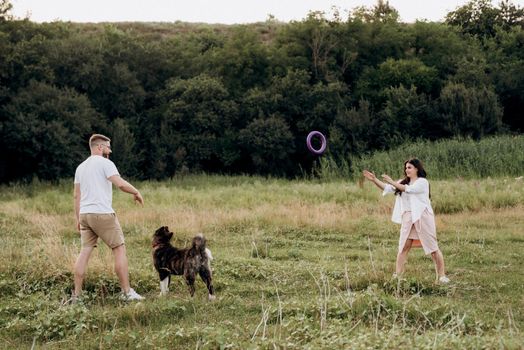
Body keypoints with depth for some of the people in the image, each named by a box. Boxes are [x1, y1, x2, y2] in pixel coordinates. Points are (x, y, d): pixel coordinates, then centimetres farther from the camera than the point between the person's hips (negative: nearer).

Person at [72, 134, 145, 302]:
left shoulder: (81, 167, 18)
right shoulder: (104, 163, -5)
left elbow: (77, 195, 17)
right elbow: (120, 183, -16)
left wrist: (78, 219, 20)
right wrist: (136, 193, -1)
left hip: (84, 214, 7)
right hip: (102, 214, -7)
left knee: (85, 252, 7)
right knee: (119, 249, 0)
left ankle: (76, 294, 4)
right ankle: (127, 292, 0)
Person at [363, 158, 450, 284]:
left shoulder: (422, 182, -6)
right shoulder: (403, 182, 13)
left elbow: (409, 189, -22)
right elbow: (387, 188, 3)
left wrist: (392, 182, -24)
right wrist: (374, 180, -9)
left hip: (423, 217, -6)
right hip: (408, 218, 6)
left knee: (433, 247, 0)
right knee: (403, 246, 2)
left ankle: (441, 275, 8)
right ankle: (397, 275, 4)